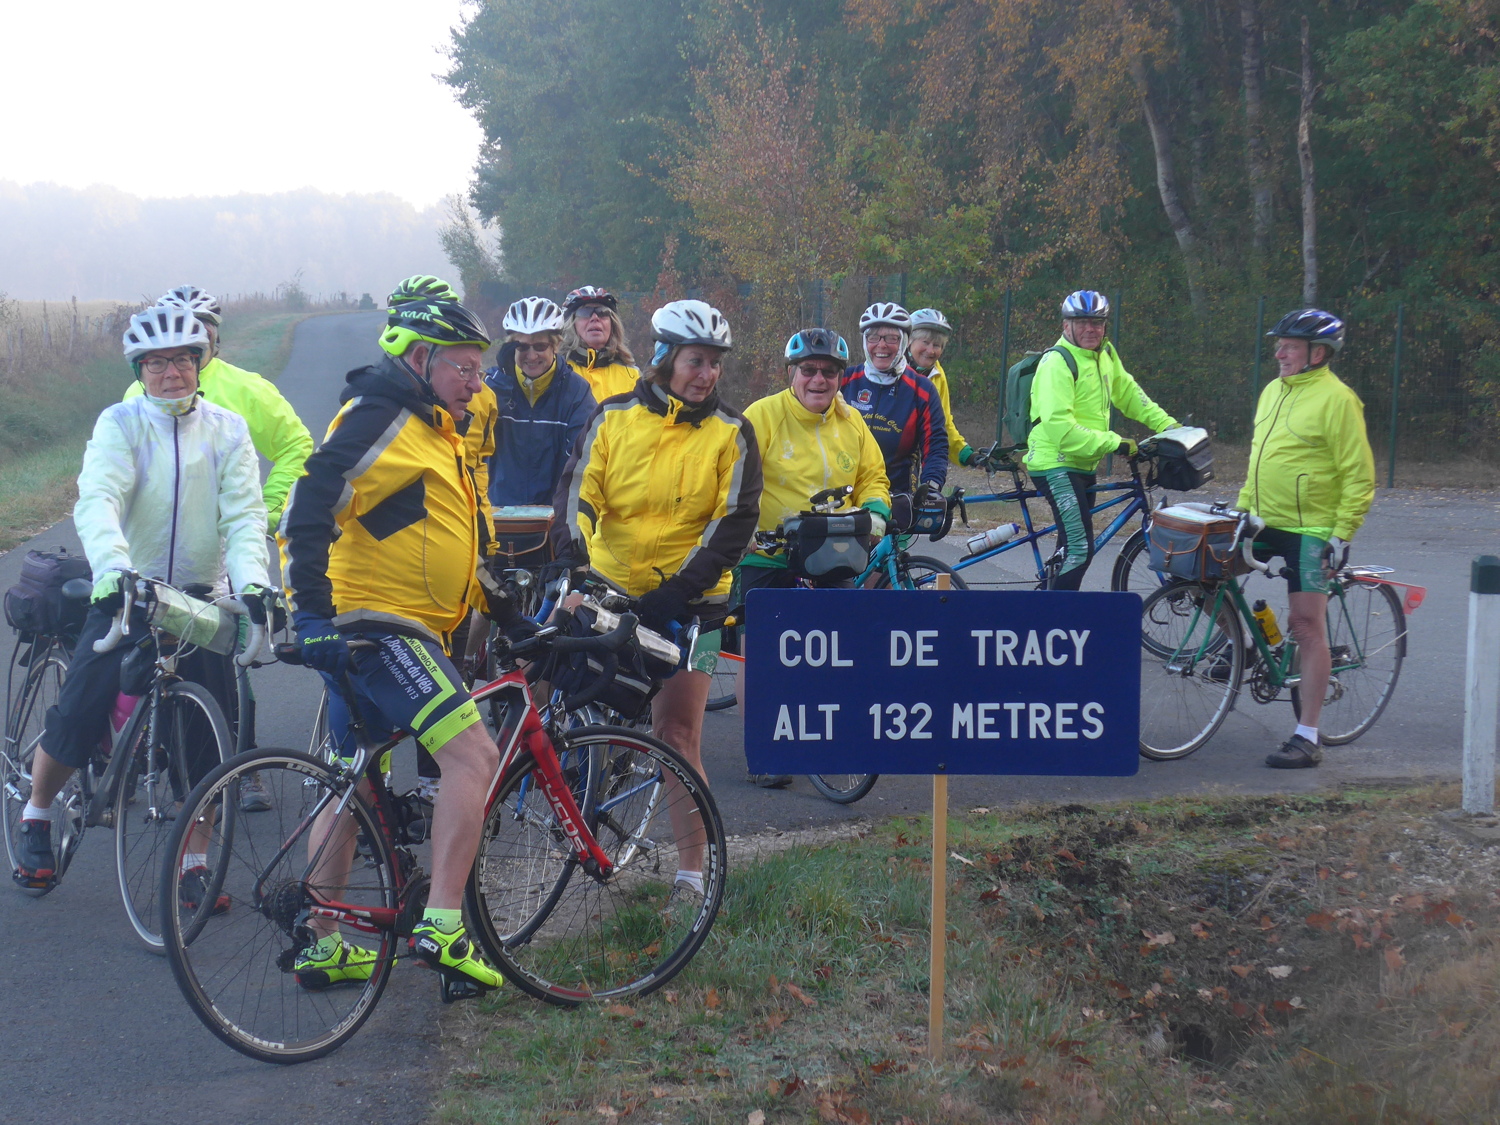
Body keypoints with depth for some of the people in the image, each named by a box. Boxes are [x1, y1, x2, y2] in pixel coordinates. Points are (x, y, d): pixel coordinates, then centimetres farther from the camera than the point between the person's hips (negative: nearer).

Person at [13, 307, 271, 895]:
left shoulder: (228, 429, 1)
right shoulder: (121, 423, -5)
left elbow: (244, 514, -9)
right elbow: (97, 499, -20)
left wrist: (251, 581, -28)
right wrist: (113, 568, -39)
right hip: (127, 593, -2)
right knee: (79, 713, -7)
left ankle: (195, 864, 9)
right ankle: (35, 817, 20)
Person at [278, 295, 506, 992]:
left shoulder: (429, 429, 20)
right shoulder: (382, 418, -13)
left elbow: (443, 539, 29)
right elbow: (311, 504, -24)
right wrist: (314, 604, -29)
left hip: (379, 628, 11)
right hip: (372, 624, -11)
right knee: (474, 753, -17)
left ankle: (321, 949, 21)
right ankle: (441, 927, -20)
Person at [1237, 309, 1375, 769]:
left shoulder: (1336, 399, -12)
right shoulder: (1273, 391, 12)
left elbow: (1359, 475, -13)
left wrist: (1342, 535, -17)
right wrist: (1241, 508, 20)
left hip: (1311, 529, -8)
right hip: (1264, 522, 8)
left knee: (1307, 626, -6)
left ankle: (1307, 738, -2)